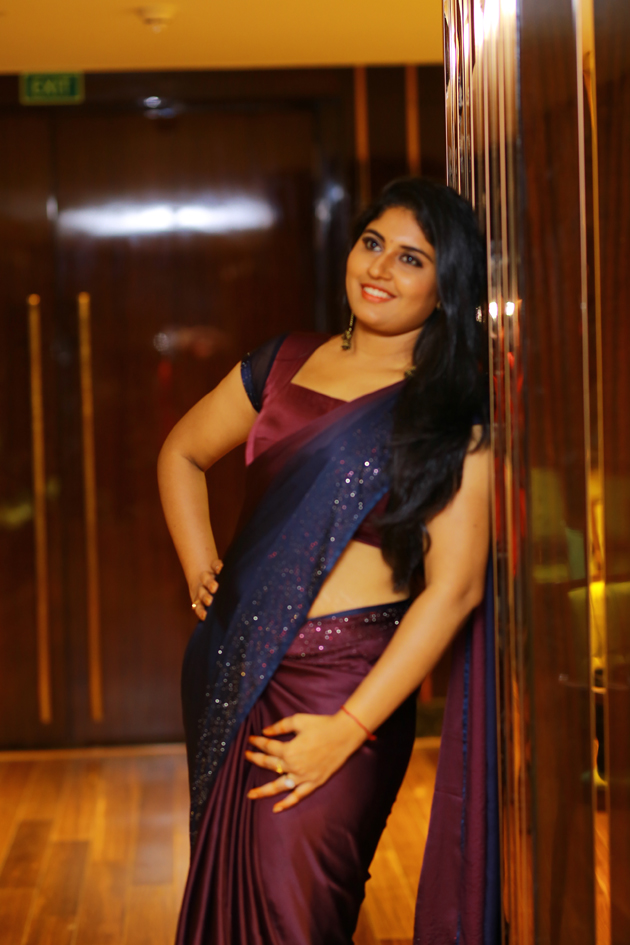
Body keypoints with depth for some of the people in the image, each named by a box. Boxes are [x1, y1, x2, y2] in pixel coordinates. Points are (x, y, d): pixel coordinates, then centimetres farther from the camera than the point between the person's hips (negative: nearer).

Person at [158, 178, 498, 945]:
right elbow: (182, 453, 22)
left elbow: (453, 588, -13)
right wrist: (199, 566, 7)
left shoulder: (452, 414, -7)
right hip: (229, 671, 5)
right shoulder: (284, 364, 9)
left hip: (342, 684, -5)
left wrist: (348, 729, -16)